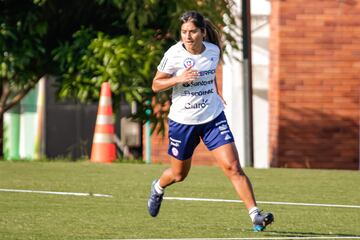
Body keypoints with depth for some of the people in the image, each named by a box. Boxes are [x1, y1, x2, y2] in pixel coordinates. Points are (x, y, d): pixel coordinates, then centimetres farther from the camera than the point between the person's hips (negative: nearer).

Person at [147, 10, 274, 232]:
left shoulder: (214, 50, -4)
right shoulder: (174, 54, -14)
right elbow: (156, 85, -8)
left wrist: (216, 93, 10)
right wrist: (179, 79, -23)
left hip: (213, 118, 1)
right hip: (182, 120, -1)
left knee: (233, 167, -13)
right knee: (179, 174, 16)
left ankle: (255, 215, -14)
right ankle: (158, 187, 51)